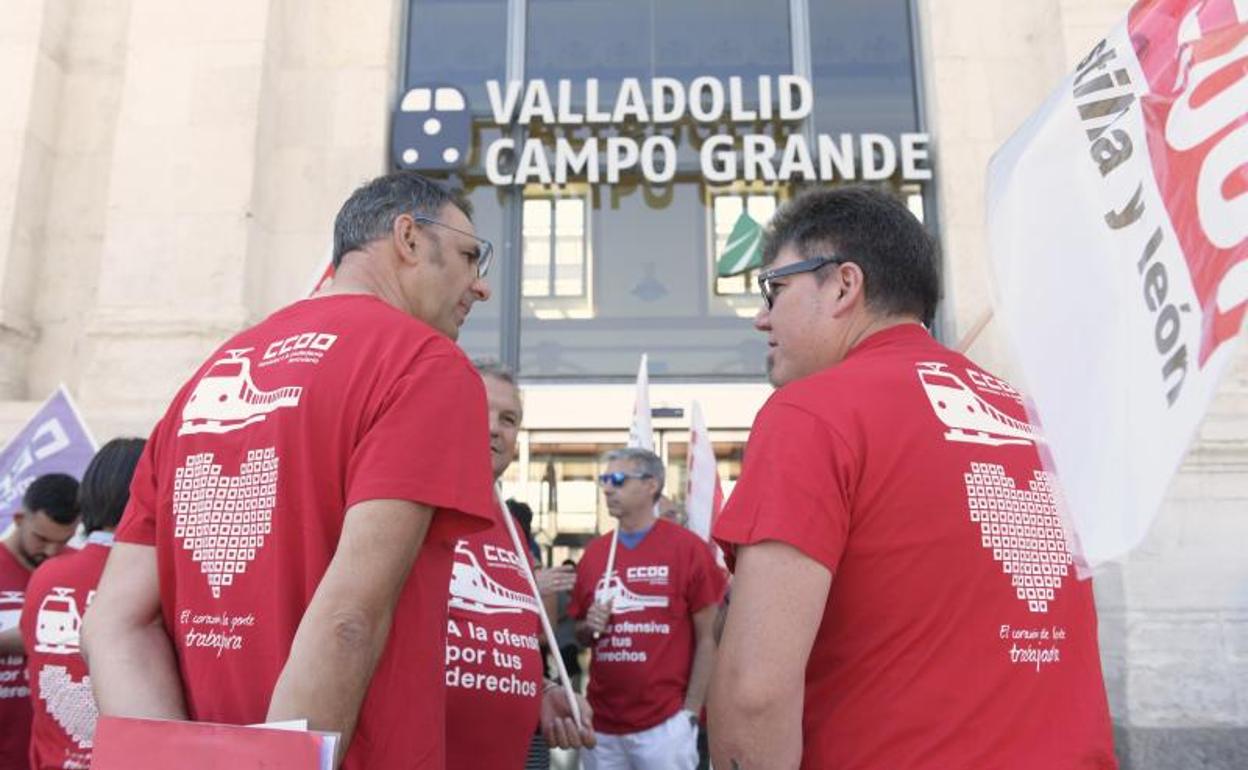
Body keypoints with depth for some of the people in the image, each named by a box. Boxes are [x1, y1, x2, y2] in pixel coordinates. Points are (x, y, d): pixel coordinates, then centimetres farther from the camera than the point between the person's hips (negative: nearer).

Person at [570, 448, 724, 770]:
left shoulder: (688, 548, -7)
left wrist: (689, 713, -8)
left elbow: (707, 639, -5)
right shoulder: (593, 552, 6)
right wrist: (590, 627, -4)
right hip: (600, 723, 5)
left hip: (664, 724, -5)